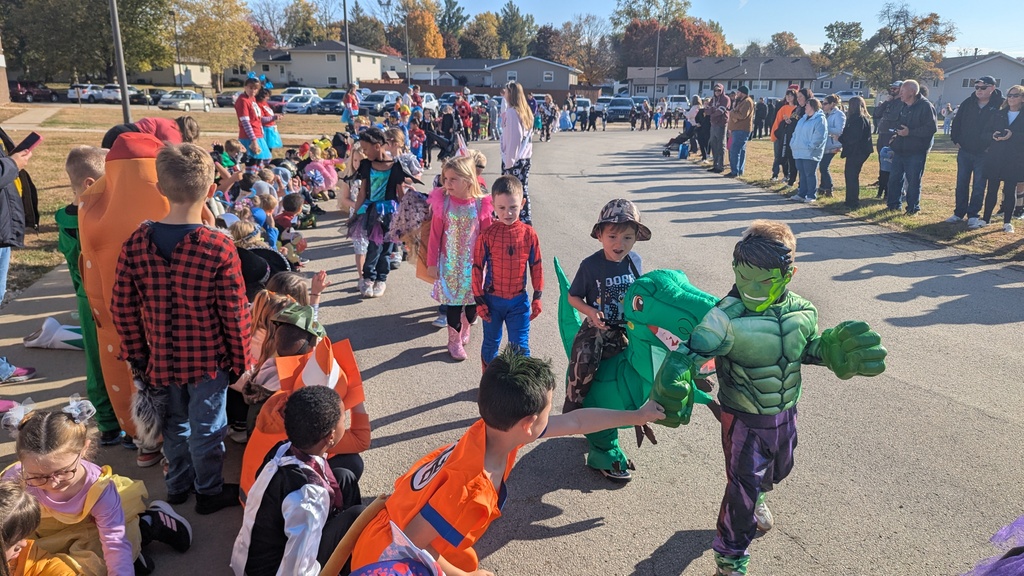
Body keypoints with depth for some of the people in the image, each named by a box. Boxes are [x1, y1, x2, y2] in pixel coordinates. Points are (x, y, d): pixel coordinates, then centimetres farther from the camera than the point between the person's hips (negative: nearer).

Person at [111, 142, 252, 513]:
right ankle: (209, 492, 32)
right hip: (208, 359, -4)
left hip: (161, 359, 4)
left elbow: (123, 309, -3)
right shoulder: (219, 248, -22)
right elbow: (235, 315, -16)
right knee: (206, 428, 14)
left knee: (175, 423, 24)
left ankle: (178, 485, 42)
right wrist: (242, 362, -2)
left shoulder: (136, 243, -10)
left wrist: (137, 356, 11)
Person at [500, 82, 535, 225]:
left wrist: (508, 161, -11)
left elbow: (512, 137, -15)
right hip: (526, 157, 8)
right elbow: (529, 135, 13)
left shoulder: (511, 112, -12)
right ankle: (526, 219, 10)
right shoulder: (527, 112, 12)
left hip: (513, 159, -8)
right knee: (523, 190, 9)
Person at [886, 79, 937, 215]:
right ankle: (893, 204, 21)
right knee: (894, 178, 10)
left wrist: (910, 132, -21)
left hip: (916, 152, -8)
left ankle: (913, 208, 8)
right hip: (900, 150, 8)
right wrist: (896, 134, 12)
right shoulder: (904, 106, 14)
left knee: (913, 181, -1)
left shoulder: (925, 106, -12)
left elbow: (932, 128, -19)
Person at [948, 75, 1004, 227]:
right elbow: (957, 122, 11)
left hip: (983, 154, -3)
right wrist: (956, 140, 4)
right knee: (961, 184, 8)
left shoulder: (999, 105, -8)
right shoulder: (968, 103, 3)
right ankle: (959, 213, 16)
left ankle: (973, 215, 10)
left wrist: (993, 146, -9)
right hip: (964, 151, 3)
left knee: (979, 186, 3)